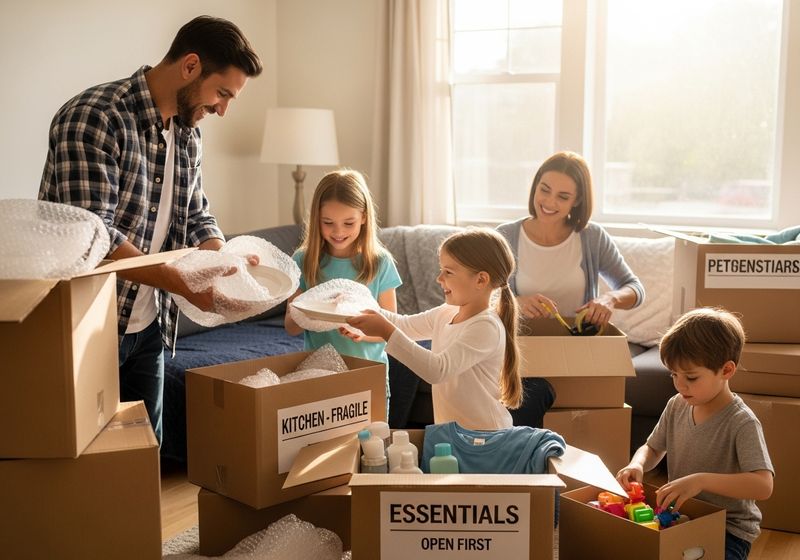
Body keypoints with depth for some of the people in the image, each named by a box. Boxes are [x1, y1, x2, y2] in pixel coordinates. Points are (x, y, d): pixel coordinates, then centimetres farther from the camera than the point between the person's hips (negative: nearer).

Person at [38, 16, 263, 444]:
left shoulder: (186, 134, 7)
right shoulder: (93, 118, -20)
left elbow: (197, 219, 13)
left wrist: (229, 262, -8)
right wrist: (185, 284, -29)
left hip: (148, 327, 8)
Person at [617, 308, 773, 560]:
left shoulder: (742, 423, -20)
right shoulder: (676, 407, 0)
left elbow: (763, 486, -30)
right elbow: (653, 449, 14)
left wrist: (701, 480, -41)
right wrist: (637, 465, -10)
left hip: (729, 529, -6)